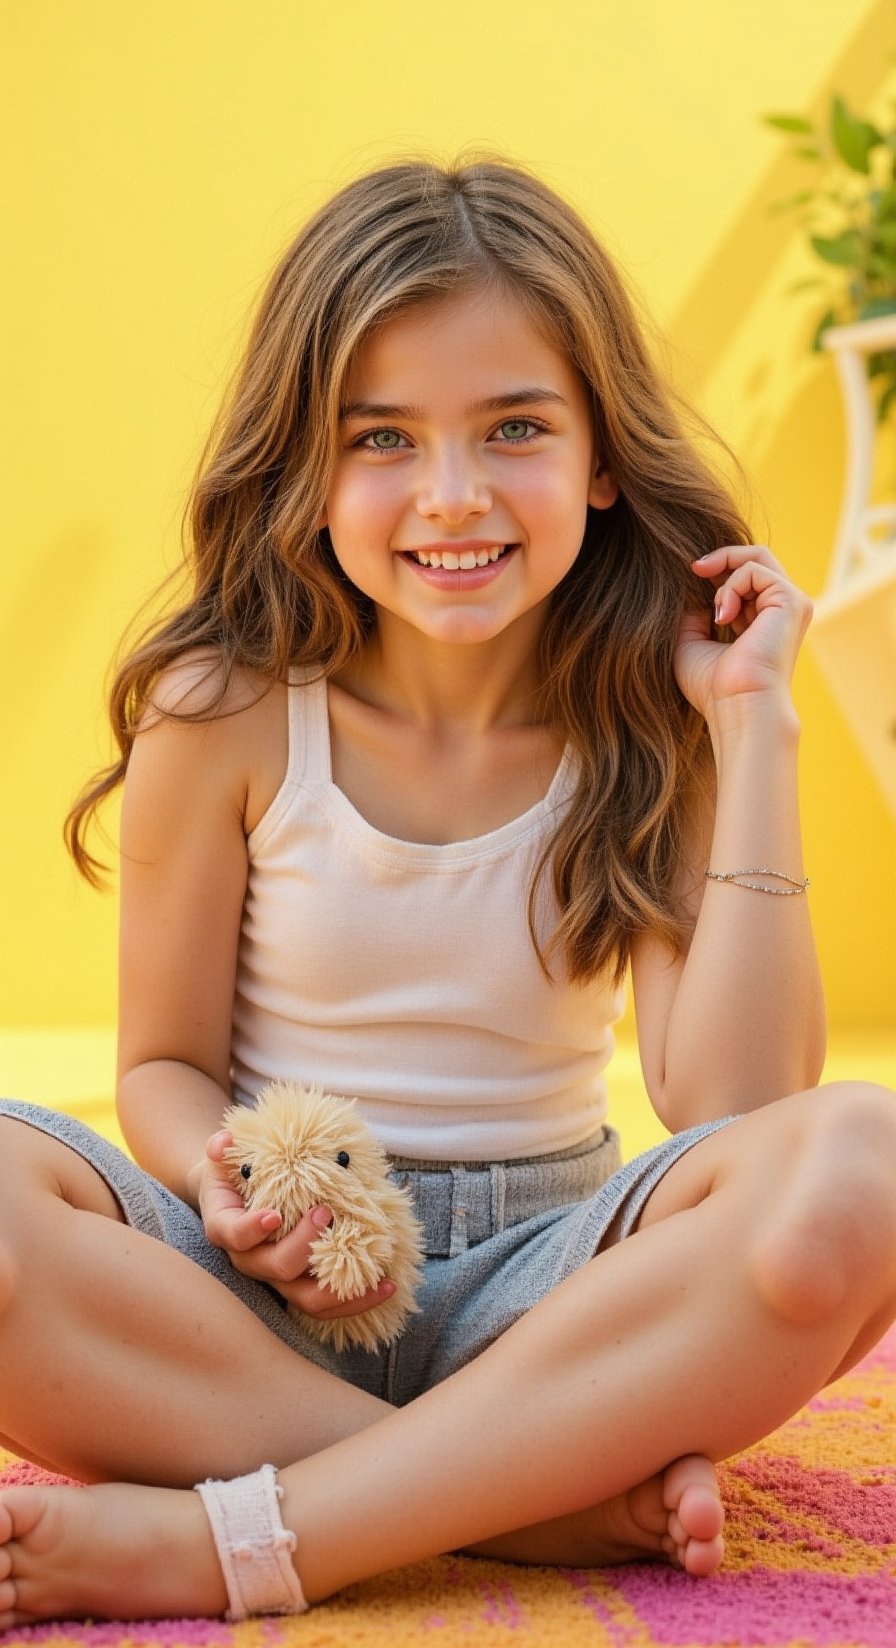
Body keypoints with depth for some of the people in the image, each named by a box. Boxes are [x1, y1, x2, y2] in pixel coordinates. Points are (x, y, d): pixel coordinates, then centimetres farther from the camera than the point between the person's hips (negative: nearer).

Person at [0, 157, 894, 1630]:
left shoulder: (650, 730, -1)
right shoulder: (224, 710, -4)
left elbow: (728, 1104, -12)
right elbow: (166, 1062, 4)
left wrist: (756, 730, -12)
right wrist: (228, 1187, -20)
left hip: (541, 1290, 1)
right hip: (263, 1290, -1)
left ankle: (222, 1541, -28)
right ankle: (564, 1498, -25)